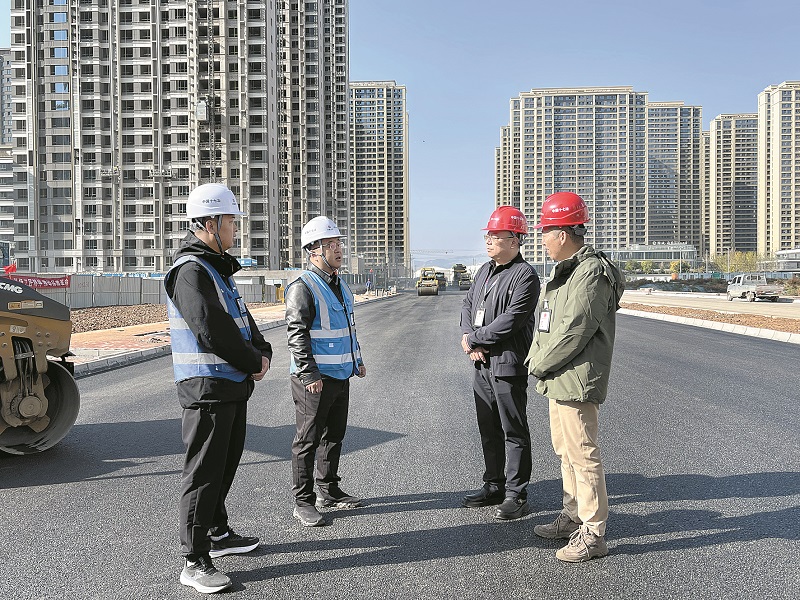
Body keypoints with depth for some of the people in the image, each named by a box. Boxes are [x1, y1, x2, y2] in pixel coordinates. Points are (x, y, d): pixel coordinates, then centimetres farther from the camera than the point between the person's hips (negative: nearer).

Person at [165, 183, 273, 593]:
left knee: (225, 465, 20)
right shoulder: (190, 271, -17)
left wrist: (263, 352, 1)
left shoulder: (217, 268, 16)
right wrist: (253, 363, -12)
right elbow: (213, 330, -25)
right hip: (207, 389, -10)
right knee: (204, 473, -2)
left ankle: (218, 534, 36)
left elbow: (242, 319, 18)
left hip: (234, 386, 10)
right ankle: (195, 562, 8)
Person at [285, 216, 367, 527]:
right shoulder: (302, 287, -14)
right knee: (308, 440, 1)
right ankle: (303, 501, 11)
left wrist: (357, 360, 23)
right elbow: (297, 335, -18)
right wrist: (308, 375, -21)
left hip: (341, 376, 9)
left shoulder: (341, 286, 14)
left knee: (334, 435, 17)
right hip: (314, 379, -9)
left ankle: (329, 491, 31)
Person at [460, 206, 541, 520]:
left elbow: (510, 321, -21)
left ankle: (516, 495, 12)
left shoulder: (525, 275, -13)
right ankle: (494, 486, 30)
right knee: (489, 429, 17)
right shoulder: (484, 271, 15)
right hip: (482, 364, 9)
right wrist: (471, 343, -4)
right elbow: (468, 306, 13)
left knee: (514, 432, 2)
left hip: (508, 365, -8)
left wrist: (472, 338, -13)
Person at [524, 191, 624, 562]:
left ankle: (593, 535, 8)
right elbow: (546, 325, 19)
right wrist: (536, 359, 6)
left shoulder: (592, 274, -18)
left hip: (576, 381, -11)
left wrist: (538, 364, -11)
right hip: (558, 379, 11)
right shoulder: (566, 270, 16)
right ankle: (573, 516, 34)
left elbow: (573, 333, -22)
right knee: (566, 451, 20)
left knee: (582, 455, -3)